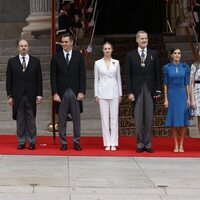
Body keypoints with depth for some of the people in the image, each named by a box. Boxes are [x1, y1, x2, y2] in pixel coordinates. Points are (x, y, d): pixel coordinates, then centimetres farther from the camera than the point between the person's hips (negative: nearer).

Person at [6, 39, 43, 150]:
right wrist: (9, 95, -1)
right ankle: (21, 142, 10)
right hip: (18, 96, 0)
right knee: (20, 120, 4)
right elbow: (9, 80, 5)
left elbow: (39, 79, 4)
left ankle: (32, 142, 9)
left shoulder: (35, 61, 5)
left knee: (31, 119, 3)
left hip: (31, 96, 0)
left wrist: (39, 94, -2)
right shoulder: (12, 62, 5)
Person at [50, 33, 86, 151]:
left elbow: (82, 75, 2)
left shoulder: (79, 56, 3)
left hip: (75, 92, 0)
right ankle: (63, 143, 9)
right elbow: (53, 77, 2)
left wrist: (82, 92, -5)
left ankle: (77, 142, 10)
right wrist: (55, 93, -6)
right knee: (62, 119, 3)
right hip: (61, 92, 0)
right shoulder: (56, 57, 3)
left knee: (76, 118, 3)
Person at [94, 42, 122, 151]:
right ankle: (107, 143, 5)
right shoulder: (98, 63, 4)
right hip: (103, 93, -1)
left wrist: (120, 94, 7)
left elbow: (118, 78, 10)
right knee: (105, 119, 0)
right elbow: (96, 79, 6)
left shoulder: (116, 63, 6)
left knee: (114, 118, -1)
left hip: (114, 92, 1)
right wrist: (96, 95, 2)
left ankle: (113, 143, 4)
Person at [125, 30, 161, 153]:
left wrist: (158, 90, 1)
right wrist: (130, 92, -5)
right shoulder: (131, 55, 5)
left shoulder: (154, 54, 7)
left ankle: (148, 144, 8)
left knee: (149, 118, 3)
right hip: (137, 90, -1)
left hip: (150, 90, 1)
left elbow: (158, 73, 6)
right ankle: (140, 144, 7)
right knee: (138, 119, 1)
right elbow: (128, 75, 3)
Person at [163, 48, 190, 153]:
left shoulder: (185, 67, 2)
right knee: (173, 120, 0)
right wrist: (166, 99, -3)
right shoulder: (167, 67, 0)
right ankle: (176, 145, 7)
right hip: (172, 95, 0)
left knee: (182, 120, -2)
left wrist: (188, 98, 1)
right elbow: (165, 84, 2)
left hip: (182, 95, 1)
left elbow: (187, 83, 5)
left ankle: (181, 144, 8)